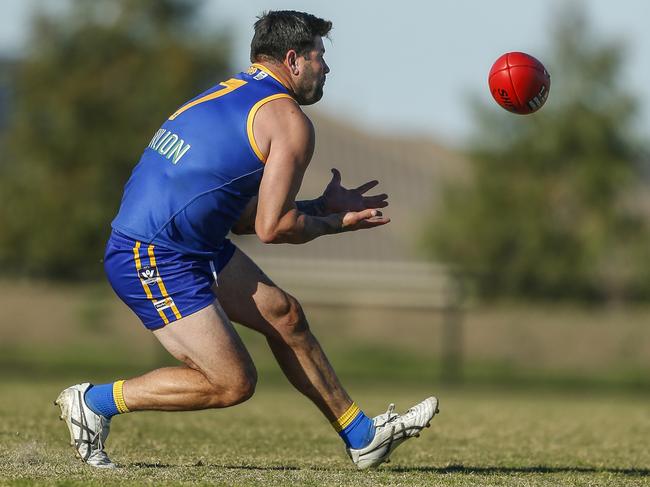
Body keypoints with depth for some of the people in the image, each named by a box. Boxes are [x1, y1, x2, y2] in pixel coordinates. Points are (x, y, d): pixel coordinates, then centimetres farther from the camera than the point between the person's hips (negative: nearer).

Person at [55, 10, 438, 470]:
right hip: (156, 261, -10)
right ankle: (94, 402, 4)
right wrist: (333, 223, 3)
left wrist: (323, 206, 25)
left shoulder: (231, 94, 17)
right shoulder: (288, 120, -11)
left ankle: (363, 436, 23)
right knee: (233, 383, -8)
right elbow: (273, 228, -16)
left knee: (284, 315, 15)